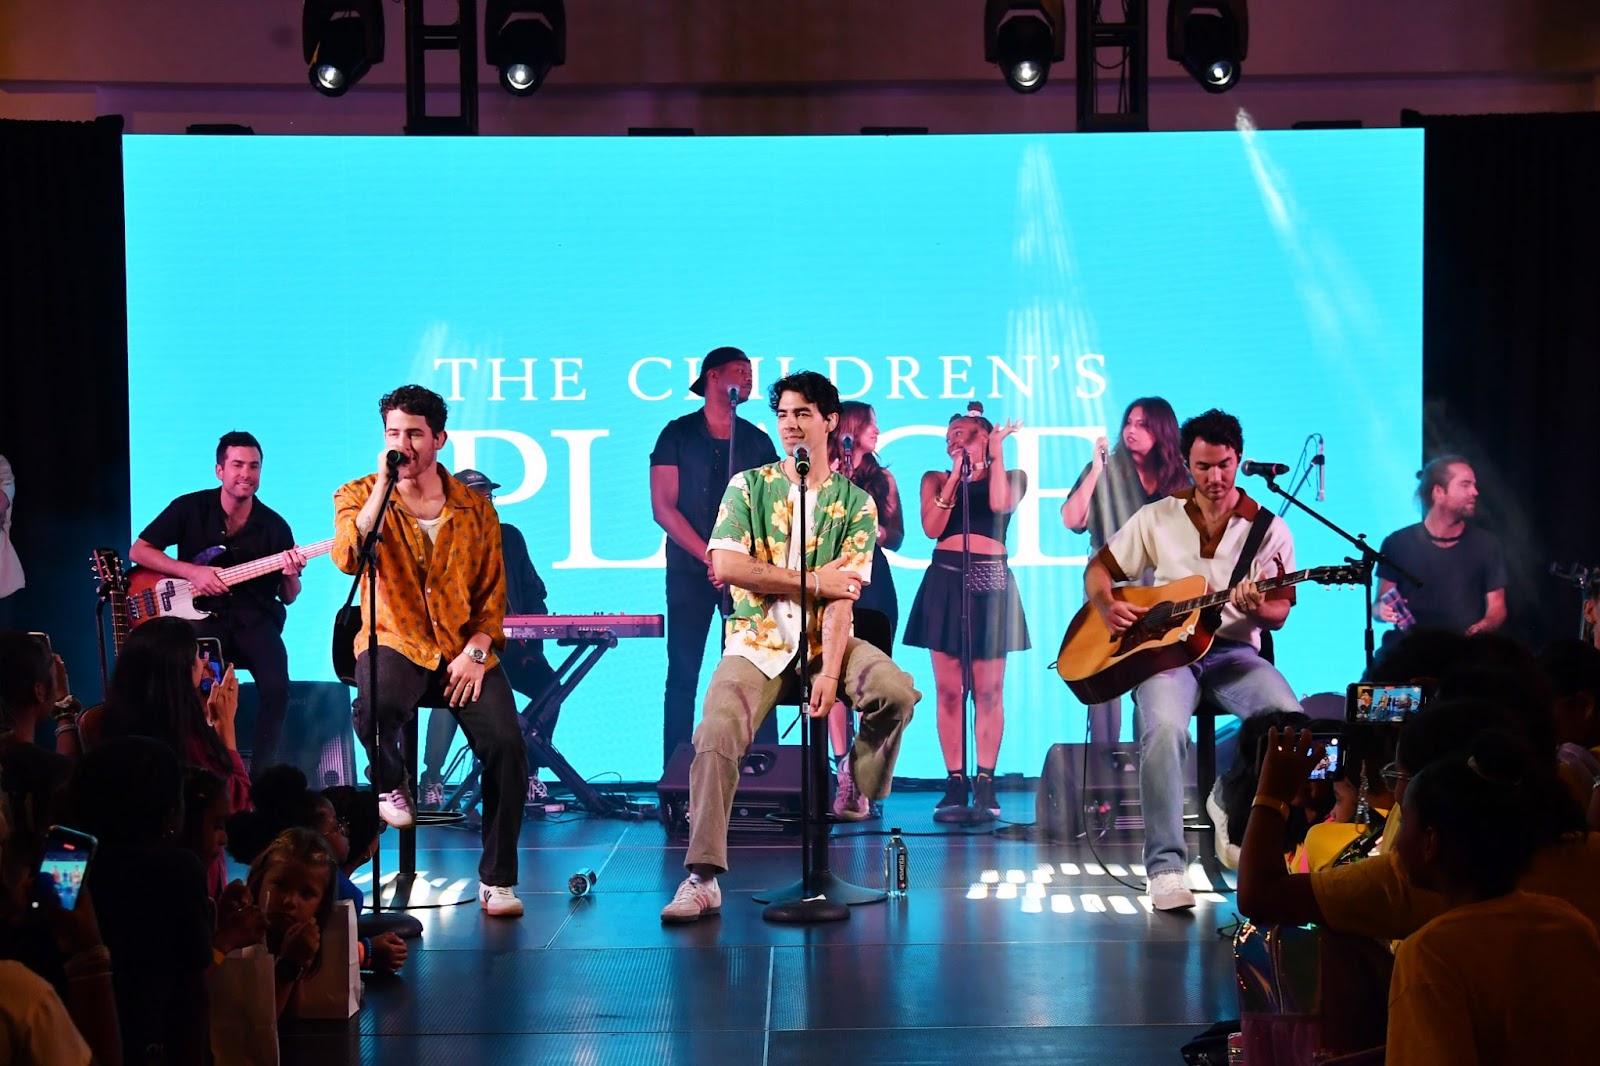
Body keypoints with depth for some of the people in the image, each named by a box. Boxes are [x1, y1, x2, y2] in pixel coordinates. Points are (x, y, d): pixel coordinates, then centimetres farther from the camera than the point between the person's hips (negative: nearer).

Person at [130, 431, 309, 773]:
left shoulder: (274, 526, 5)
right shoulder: (189, 508, 2)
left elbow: (288, 597, 12)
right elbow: (139, 551, 2)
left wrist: (291, 577, -13)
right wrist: (192, 572, -11)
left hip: (256, 620, 1)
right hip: (201, 616, -1)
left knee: (276, 687, -26)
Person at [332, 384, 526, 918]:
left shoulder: (474, 508, 9)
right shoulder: (359, 497, 4)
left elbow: (493, 593, 9)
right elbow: (348, 558, -17)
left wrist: (475, 652, -7)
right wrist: (384, 485, -17)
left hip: (464, 652, 2)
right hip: (395, 644, -2)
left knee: (506, 744, -21)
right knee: (374, 708, -37)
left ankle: (496, 879, -6)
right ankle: (391, 784, 0)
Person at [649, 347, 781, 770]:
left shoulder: (757, 441, 12)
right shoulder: (678, 434, 3)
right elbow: (663, 507, -4)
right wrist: (712, 558, -12)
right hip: (690, 571, -2)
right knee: (683, 674, -3)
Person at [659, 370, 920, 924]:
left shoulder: (856, 503, 5)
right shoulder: (749, 486, 6)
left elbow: (844, 596, -7)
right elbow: (725, 566, -9)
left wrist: (829, 672, -21)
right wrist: (816, 581, -10)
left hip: (824, 640, 1)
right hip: (757, 641, 0)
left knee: (896, 690, -27)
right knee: (715, 736, -25)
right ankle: (703, 879, -21)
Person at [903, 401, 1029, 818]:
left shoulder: (1010, 478, 12)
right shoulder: (936, 479, 14)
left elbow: (999, 503, -11)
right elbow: (932, 527, -1)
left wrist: (996, 452, -4)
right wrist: (956, 474, -3)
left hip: (991, 582, -1)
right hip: (945, 580, 1)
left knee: (989, 689, -4)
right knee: (948, 689, -1)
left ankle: (985, 782, -1)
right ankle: (955, 781, 2)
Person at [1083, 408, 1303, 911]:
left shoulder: (1270, 529, 6)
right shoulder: (1157, 518, 9)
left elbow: (1279, 614, 4)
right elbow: (1098, 568, 16)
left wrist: (1257, 607, -20)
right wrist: (1108, 606, -6)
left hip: (1233, 651, 1)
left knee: (1291, 718, -32)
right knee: (1164, 727, -35)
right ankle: (1165, 868, -32)